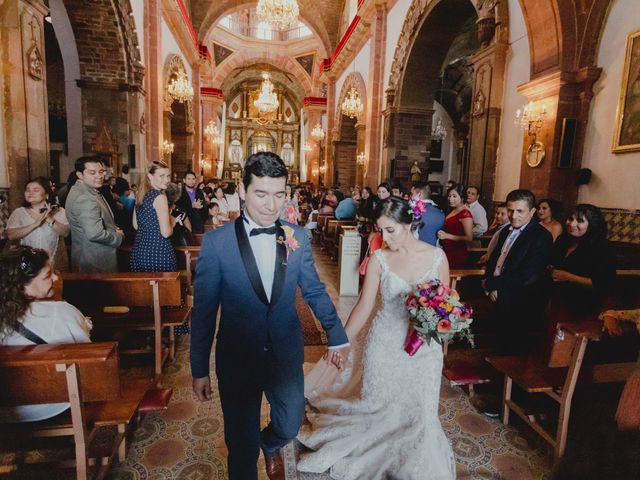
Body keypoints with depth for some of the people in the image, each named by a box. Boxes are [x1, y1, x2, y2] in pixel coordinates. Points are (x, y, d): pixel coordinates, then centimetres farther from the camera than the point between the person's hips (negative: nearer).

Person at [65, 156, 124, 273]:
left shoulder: (80, 190, 10)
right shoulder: (85, 198, -23)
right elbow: (95, 234, -32)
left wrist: (114, 229, 5)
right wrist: (119, 236, -14)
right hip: (95, 263, -10)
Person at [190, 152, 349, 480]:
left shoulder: (297, 237, -7)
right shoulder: (216, 242, -13)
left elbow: (315, 291, 4)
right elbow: (204, 311, -7)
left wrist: (337, 337, 9)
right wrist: (199, 369, -2)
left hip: (287, 355, 3)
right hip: (237, 360, -2)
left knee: (290, 426, 22)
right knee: (242, 446, 15)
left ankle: (270, 446, 58)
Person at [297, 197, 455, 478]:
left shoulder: (436, 256, -7)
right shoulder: (379, 259, -9)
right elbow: (365, 305, -10)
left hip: (423, 349, 1)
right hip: (384, 345, 0)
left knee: (417, 412, 13)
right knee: (378, 407, 13)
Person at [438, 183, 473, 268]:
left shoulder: (465, 214, -13)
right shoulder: (453, 210, 12)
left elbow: (469, 238, -17)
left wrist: (447, 236, -21)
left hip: (457, 255, -7)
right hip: (447, 251, 8)